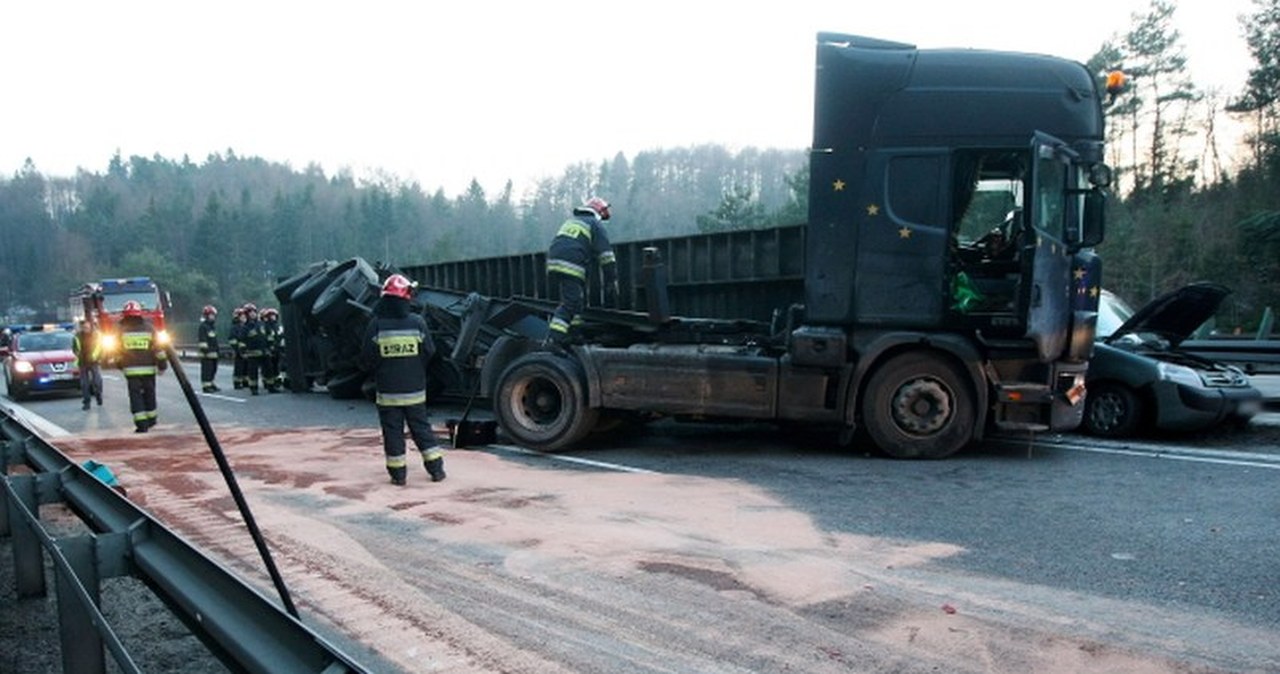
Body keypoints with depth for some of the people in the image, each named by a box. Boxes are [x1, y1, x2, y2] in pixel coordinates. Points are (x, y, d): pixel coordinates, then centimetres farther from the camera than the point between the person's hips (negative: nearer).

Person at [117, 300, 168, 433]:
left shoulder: (121, 330, -2)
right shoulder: (149, 328, 0)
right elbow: (159, 348, 0)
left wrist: (119, 365, 17)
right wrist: (162, 365, 7)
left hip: (131, 370, -1)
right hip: (148, 369, 1)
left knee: (135, 395, 1)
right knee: (149, 394, 16)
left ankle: (141, 424, -7)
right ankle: (151, 418, 29)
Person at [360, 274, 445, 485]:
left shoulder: (376, 325, -10)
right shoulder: (417, 322, -6)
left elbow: (366, 359, -6)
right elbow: (429, 352, 0)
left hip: (387, 391, -1)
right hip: (415, 389, 2)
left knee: (392, 431, 7)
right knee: (421, 428, 12)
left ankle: (397, 474, 10)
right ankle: (436, 468, 12)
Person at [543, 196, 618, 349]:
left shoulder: (570, 221, 31)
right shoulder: (595, 225, 9)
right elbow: (606, 258, 2)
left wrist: (551, 278, 35)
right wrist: (612, 286, 4)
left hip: (553, 262, 8)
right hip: (571, 267, -8)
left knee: (578, 298, 19)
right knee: (570, 304, -13)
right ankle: (553, 339, -25)